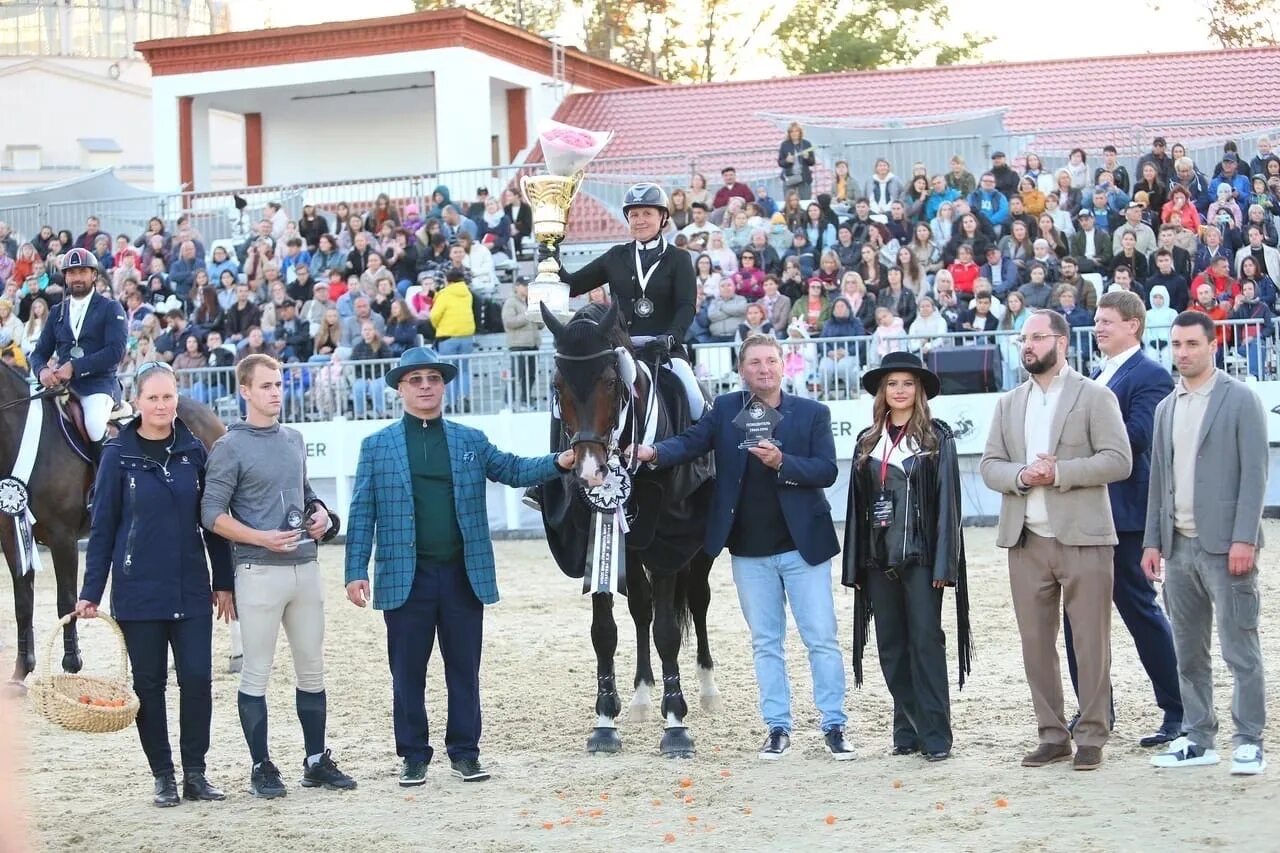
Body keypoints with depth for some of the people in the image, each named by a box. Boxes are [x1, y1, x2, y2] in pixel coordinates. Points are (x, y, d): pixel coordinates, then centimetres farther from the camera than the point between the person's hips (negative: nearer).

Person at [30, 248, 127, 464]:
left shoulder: (111, 309, 5)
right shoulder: (58, 312, 20)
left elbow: (115, 351, -9)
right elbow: (39, 352, 17)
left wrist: (75, 367, -17)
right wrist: (43, 370, -9)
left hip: (99, 383, -5)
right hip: (62, 385, 5)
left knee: (94, 424, -32)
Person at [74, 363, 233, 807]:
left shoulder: (194, 451, 3)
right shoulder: (119, 454, -3)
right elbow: (102, 527, -1)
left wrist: (223, 582, 7)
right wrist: (90, 593, -3)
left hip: (191, 588, 2)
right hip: (138, 591, -2)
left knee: (197, 678, -2)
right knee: (149, 682, 5)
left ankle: (195, 772, 10)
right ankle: (163, 776, 14)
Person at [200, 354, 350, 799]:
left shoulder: (294, 440, 13)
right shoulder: (230, 448, -6)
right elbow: (212, 515, -10)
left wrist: (320, 513, 4)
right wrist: (262, 538, -20)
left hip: (305, 567, 6)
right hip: (260, 572, -6)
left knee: (312, 670, 10)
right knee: (256, 674, 0)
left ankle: (317, 761, 19)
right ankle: (262, 767, 7)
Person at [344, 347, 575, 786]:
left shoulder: (471, 441, 10)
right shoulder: (377, 446, 3)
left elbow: (512, 470, 5)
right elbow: (362, 513, 0)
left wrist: (558, 463, -13)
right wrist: (356, 571, -7)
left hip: (464, 574, 2)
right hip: (405, 577, -2)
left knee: (464, 669, 8)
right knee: (408, 673, 5)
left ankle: (465, 752, 17)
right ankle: (413, 755, 15)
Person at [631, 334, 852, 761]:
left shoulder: (812, 413, -1)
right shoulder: (725, 409, 4)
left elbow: (827, 470, -8)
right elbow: (692, 441, -7)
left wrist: (781, 462, -24)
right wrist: (655, 452, -27)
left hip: (802, 545, -2)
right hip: (749, 550, 2)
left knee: (822, 639, 2)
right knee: (765, 643, 10)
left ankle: (834, 726, 9)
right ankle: (778, 728, 17)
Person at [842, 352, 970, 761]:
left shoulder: (937, 437, 0)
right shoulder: (868, 442, 12)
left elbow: (947, 501, -5)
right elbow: (857, 504, 12)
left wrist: (943, 563, -12)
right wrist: (854, 565, 7)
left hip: (920, 555, -4)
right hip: (879, 557, 5)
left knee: (925, 641, -6)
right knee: (891, 645, 6)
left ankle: (935, 735, -4)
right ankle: (907, 730, 13)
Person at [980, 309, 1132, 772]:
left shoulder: (1095, 397, 1)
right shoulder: (1008, 403, 15)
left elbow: (1118, 460, -8)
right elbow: (989, 466, 10)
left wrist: (1059, 472, -17)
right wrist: (1021, 476, -11)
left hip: (1082, 538, -5)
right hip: (1026, 541, 5)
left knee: (1090, 642, -2)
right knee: (1036, 642, 6)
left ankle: (1091, 737, 5)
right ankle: (1051, 735, 14)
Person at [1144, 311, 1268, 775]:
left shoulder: (1240, 400, -3)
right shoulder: (1166, 408, 15)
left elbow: (1254, 473, -8)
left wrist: (1244, 539, -16)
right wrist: (1153, 541, 10)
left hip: (1225, 545, -6)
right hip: (1179, 546, 6)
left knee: (1240, 649, -4)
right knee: (1188, 651, 9)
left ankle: (1248, 741, 0)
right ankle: (1198, 738, 16)